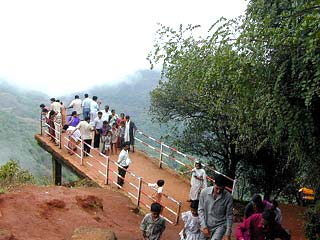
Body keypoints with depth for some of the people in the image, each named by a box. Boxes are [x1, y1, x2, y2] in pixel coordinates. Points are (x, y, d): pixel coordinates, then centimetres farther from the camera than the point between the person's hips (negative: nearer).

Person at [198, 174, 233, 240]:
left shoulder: (228, 197, -17)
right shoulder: (204, 192, -14)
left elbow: (229, 216, -8)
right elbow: (201, 210, -6)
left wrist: (228, 234, -10)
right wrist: (204, 226, -13)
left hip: (220, 225, -2)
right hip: (206, 225, 3)